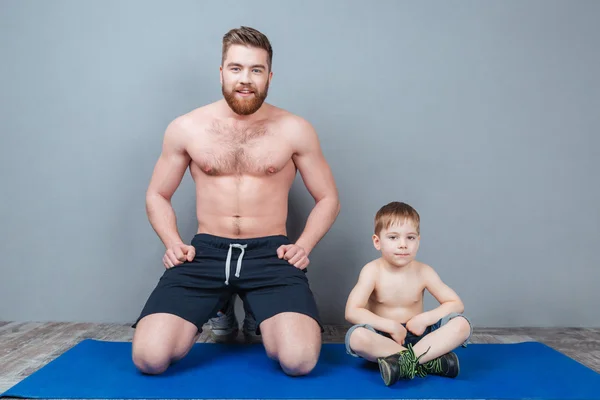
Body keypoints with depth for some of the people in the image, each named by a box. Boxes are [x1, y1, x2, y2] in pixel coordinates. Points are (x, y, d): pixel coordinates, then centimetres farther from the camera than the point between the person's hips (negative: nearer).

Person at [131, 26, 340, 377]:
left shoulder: (294, 130, 2)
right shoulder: (185, 128, 4)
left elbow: (328, 198, 9)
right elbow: (157, 196, 15)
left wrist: (304, 245, -7)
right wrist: (173, 242, -3)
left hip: (271, 253, -1)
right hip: (206, 252, 2)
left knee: (299, 360, -24)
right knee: (149, 358, -17)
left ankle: (262, 322, 13)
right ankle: (212, 314, 16)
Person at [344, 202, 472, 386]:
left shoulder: (423, 272, -5)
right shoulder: (372, 271, -13)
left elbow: (457, 304, -3)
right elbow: (352, 312, -20)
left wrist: (425, 319, -17)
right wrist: (390, 326, -23)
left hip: (416, 336, 3)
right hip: (382, 337, -2)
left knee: (462, 324, -20)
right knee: (357, 336, -36)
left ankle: (404, 361, -32)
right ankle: (427, 360, -31)